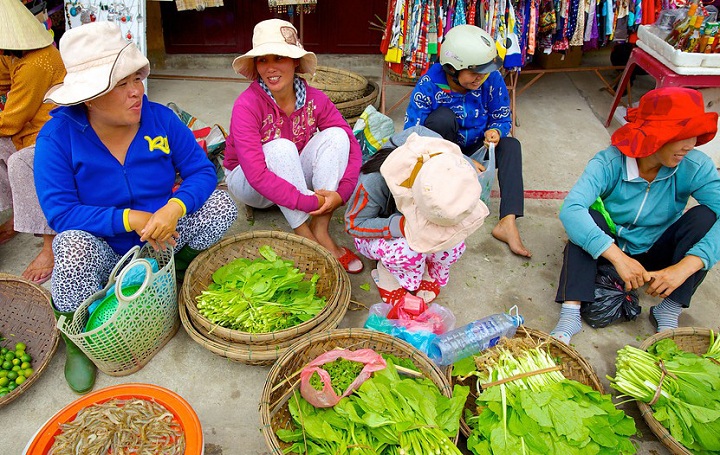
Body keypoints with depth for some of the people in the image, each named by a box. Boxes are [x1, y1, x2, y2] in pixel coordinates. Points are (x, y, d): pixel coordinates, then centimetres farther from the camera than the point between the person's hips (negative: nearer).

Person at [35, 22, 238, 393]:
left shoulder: (159, 118, -11)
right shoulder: (57, 136, -17)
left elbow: (201, 171, -13)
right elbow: (60, 212, -21)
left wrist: (174, 208, -33)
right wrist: (131, 219, -31)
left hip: (162, 238, 2)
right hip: (103, 250, -2)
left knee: (222, 206, -19)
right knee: (73, 248, -36)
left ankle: (181, 264, 10)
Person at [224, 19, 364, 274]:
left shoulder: (315, 100, -13)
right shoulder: (247, 105, -25)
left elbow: (352, 146, -15)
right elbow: (257, 175, -34)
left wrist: (341, 193, -31)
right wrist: (310, 202, -39)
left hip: (296, 180, 4)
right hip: (249, 183, -4)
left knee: (335, 135, -20)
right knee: (281, 148, -34)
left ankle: (321, 232, -25)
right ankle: (306, 238, -29)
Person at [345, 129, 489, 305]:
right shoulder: (375, 181, -41)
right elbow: (353, 223, -25)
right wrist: (401, 226, -41)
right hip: (377, 230, -4)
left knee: (454, 243, -28)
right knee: (410, 251, -37)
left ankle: (429, 272, 5)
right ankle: (387, 271, -2)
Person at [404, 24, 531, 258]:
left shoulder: (492, 79, -15)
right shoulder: (429, 85, -24)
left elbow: (503, 119, -2)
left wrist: (495, 132, -30)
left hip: (473, 149, 4)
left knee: (511, 145, -22)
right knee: (444, 117, -31)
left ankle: (507, 222, -32)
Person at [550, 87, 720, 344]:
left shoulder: (695, 167, -18)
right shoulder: (610, 163, -26)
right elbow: (570, 210, -41)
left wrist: (684, 267, -44)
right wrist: (618, 257, -48)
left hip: (657, 256, 2)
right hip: (611, 249, -2)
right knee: (585, 218, -31)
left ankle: (669, 312, -18)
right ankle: (570, 314, -36)